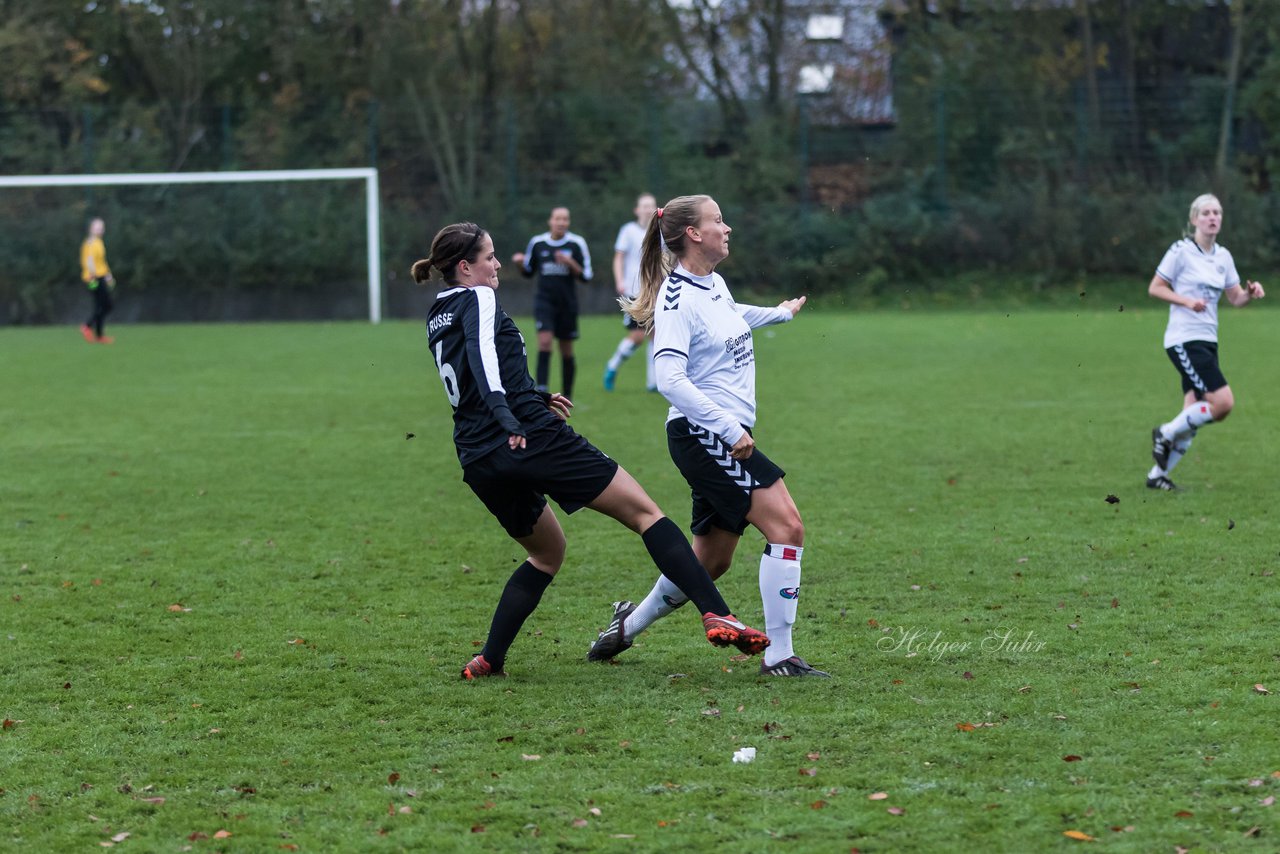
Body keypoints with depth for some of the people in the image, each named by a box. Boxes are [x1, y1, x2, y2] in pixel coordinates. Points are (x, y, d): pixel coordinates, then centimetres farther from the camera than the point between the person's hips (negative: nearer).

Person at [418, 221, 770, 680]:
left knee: (546, 552, 26)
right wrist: (507, 417, -36)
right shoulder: (479, 300, -3)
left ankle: (489, 659, 12)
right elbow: (483, 355, -22)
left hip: (479, 463, 8)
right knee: (644, 511, -4)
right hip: (533, 438, -8)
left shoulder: (437, 319, 21)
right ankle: (716, 615, -17)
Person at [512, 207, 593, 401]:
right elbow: (528, 271, 15)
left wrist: (570, 263, -20)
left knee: (566, 351, 7)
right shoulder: (537, 243, 2)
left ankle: (567, 394, 20)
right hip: (544, 300, 0)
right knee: (544, 341, -19)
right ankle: (542, 389, -21)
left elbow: (586, 276, -3)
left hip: (567, 303, 0)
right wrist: (521, 262, -7)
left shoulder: (576, 244, -4)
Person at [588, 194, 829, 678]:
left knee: (711, 561, 14)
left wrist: (780, 313, 55)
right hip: (702, 435, -10)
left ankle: (627, 627, 31)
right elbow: (669, 379, -24)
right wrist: (729, 429, -27)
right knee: (787, 527, -16)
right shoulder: (677, 297, -15)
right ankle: (778, 656, -13)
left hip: (724, 438, 10)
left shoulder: (714, 284, 12)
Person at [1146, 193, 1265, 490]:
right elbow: (1154, 288, -5)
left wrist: (1250, 293, -6)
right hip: (1184, 340, -7)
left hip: (1207, 342, 7)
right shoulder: (1181, 251, -8)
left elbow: (1235, 298, 16)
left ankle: (1157, 474, 14)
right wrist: (1187, 301, -18)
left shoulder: (1223, 256, 12)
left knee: (1193, 416, 4)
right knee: (1223, 402, -19)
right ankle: (1165, 433, -1)